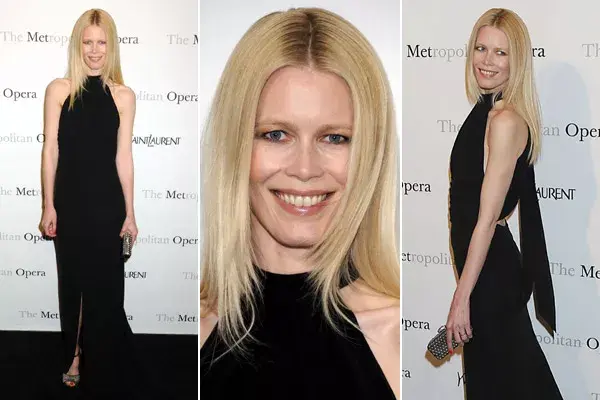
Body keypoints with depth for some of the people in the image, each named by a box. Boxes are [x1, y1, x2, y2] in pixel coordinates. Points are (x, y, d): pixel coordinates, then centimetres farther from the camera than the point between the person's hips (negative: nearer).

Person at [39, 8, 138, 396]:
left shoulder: (123, 96, -1)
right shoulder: (59, 90, -1)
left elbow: (123, 156, 1)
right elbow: (50, 150, -1)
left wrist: (130, 212, 1)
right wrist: (49, 205, -4)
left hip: (107, 201, 0)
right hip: (68, 199, 0)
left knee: (106, 283, 6)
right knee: (72, 280, 11)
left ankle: (102, 363, 21)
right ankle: (74, 354, 26)